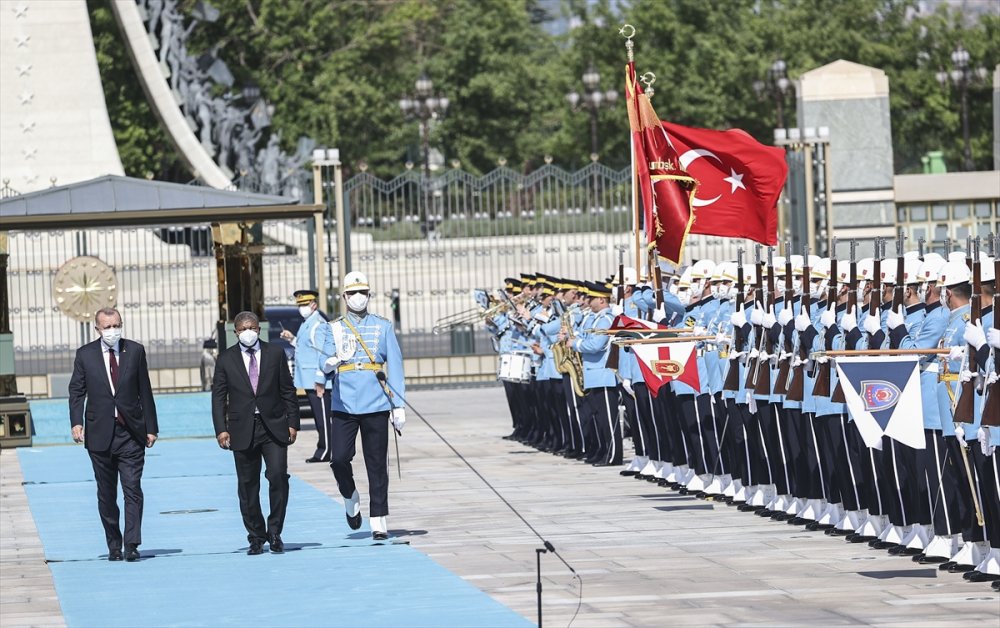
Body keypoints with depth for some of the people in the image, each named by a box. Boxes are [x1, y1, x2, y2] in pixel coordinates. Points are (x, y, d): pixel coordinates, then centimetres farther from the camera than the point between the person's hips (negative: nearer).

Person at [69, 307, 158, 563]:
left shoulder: (135, 351, 5)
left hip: (131, 433, -1)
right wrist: (76, 422, -10)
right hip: (100, 433, 1)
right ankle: (113, 545, 16)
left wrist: (151, 427, 4)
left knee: (133, 489, -9)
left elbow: (145, 391, 7)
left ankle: (132, 545, -12)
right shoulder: (85, 354, 5)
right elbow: (76, 391, 5)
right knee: (106, 494, 7)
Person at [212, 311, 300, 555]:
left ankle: (274, 533, -1)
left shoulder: (275, 354, 7)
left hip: (273, 426, 0)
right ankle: (256, 538, 11)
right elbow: (218, 396, 4)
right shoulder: (226, 359, 5)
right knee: (247, 485, 2)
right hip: (243, 430, 0)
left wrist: (292, 423, 2)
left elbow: (287, 391, 9)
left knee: (278, 476, -12)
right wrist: (221, 429, -5)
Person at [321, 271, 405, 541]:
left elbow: (395, 366, 8)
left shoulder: (383, 327, 9)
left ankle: (378, 521, 6)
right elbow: (325, 364, -1)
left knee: (377, 465, 0)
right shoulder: (334, 328, 9)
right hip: (344, 405, 0)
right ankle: (350, 498, 20)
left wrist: (398, 406, 2)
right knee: (339, 459, -10)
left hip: (376, 406, 0)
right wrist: (334, 360, -26)